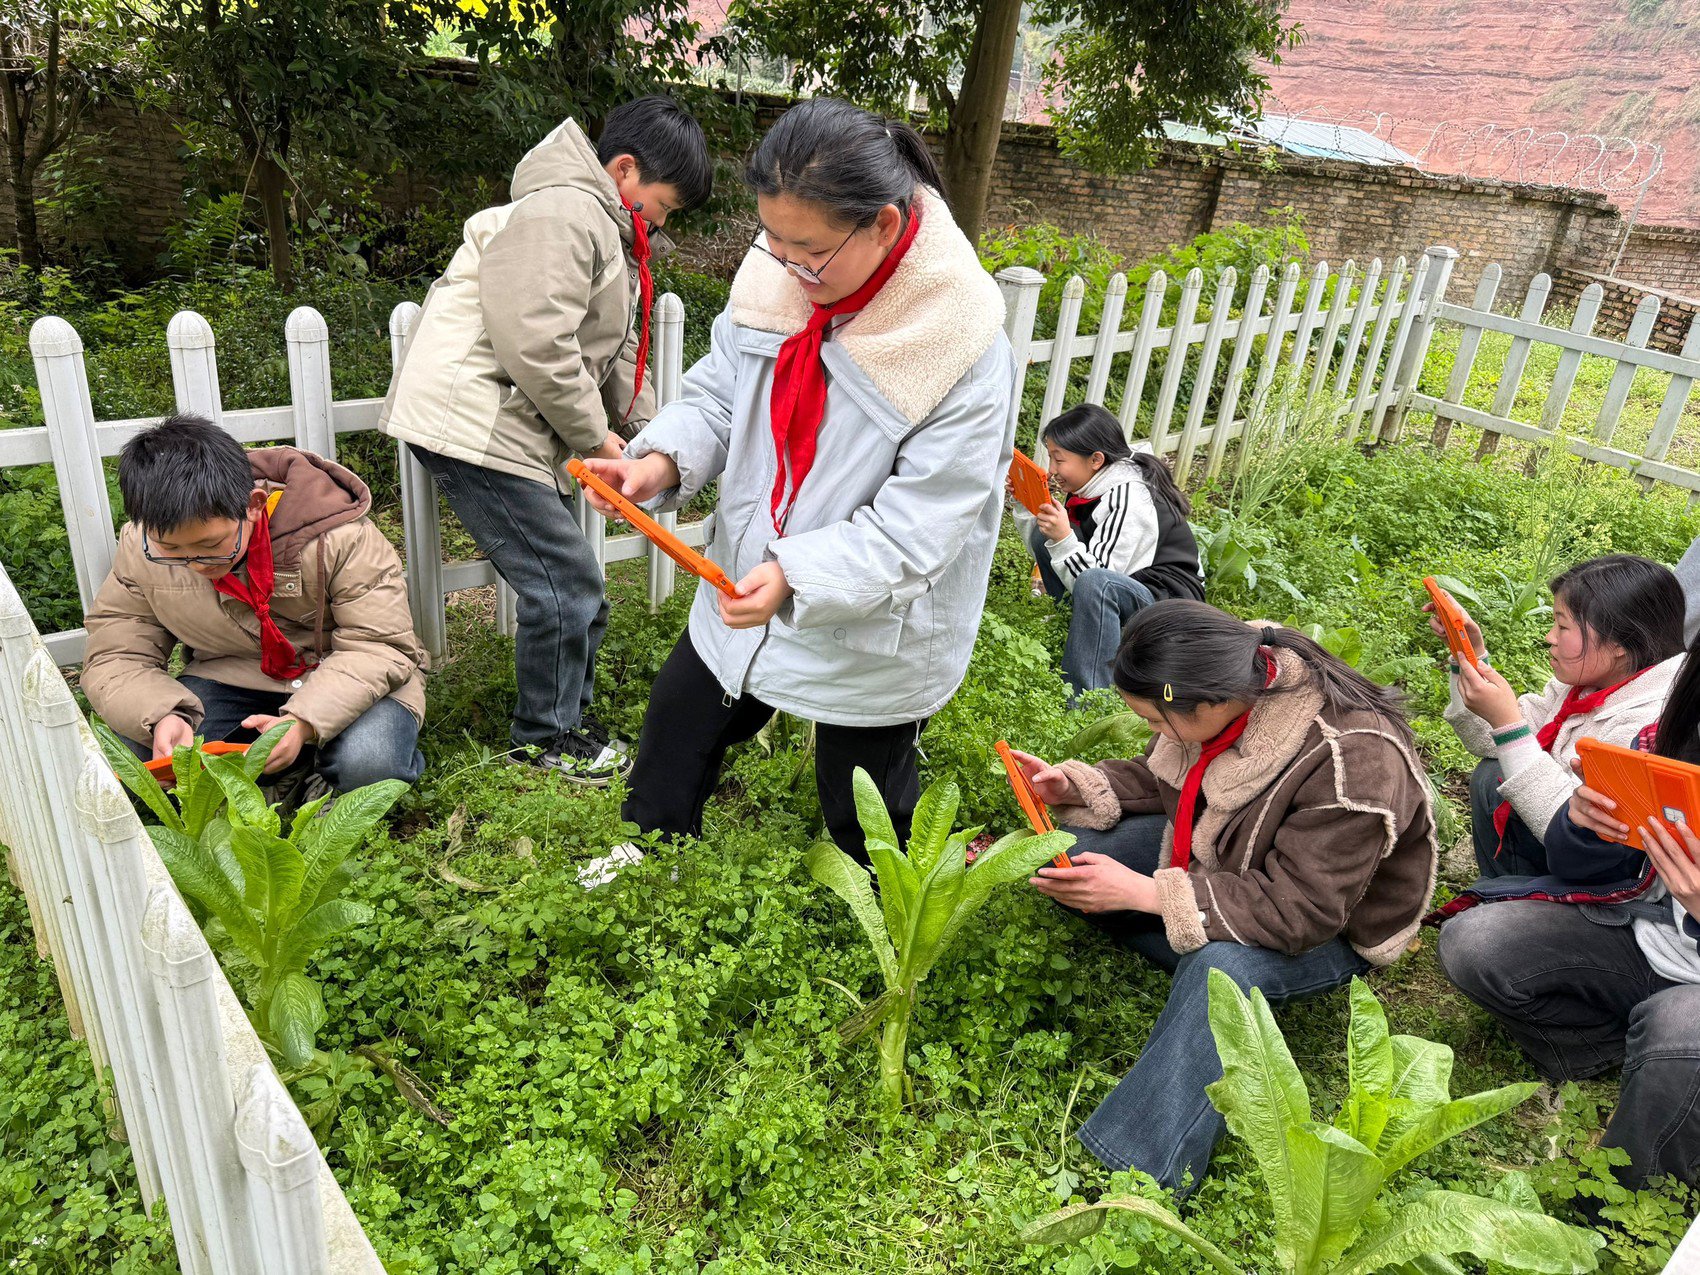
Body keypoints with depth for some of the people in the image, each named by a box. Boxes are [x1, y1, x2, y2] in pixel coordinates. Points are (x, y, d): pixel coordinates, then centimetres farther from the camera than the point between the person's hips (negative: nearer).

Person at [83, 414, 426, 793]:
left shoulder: (336, 536, -24)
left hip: (348, 679, -3)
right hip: (232, 680, 3)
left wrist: (304, 723, -38)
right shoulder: (142, 548, -11)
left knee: (367, 761, -35)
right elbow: (115, 657, -7)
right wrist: (161, 716, -30)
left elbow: (380, 646, -22)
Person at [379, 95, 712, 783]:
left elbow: (618, 352, 23)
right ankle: (546, 736, 9)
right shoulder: (563, 213, -16)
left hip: (514, 428, 11)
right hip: (472, 426, -11)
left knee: (566, 580, 13)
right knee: (566, 582, -9)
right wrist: (595, 435, -13)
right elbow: (535, 345, -25)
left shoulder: (611, 231, 21)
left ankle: (564, 716, 27)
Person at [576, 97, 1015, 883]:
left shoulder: (965, 346, -27)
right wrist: (663, 459, -21)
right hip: (745, 587, 6)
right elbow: (718, 395, 0)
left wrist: (797, 576, -39)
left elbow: (917, 528, -27)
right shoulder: (775, 279, -11)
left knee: (864, 815, 15)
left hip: (871, 634, -5)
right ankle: (647, 857, 55)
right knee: (675, 730, 25)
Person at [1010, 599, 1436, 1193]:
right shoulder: (1227, 681, -16)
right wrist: (1076, 787, -14)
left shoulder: (1353, 764, -36)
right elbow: (1168, 780, 3)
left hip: (1332, 929, -7)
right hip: (1220, 862, 7)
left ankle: (1138, 1180, -38)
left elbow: (1300, 912, -33)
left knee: (1221, 963, -39)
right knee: (1073, 846, -10)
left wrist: (1147, 893, -38)